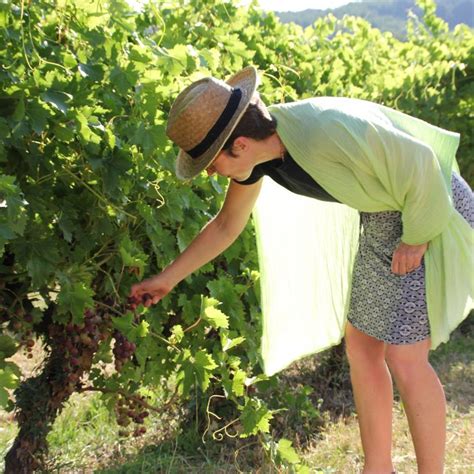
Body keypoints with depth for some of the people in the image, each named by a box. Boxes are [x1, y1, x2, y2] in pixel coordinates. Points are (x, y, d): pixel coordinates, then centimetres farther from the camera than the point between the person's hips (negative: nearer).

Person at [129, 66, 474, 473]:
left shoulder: (326, 130, -35)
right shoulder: (256, 150, -8)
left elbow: (420, 161, -25)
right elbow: (227, 225, 6)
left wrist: (417, 238, -15)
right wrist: (168, 278, 10)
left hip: (431, 210, -8)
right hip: (383, 218, 8)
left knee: (404, 357, -9)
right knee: (361, 345, 10)